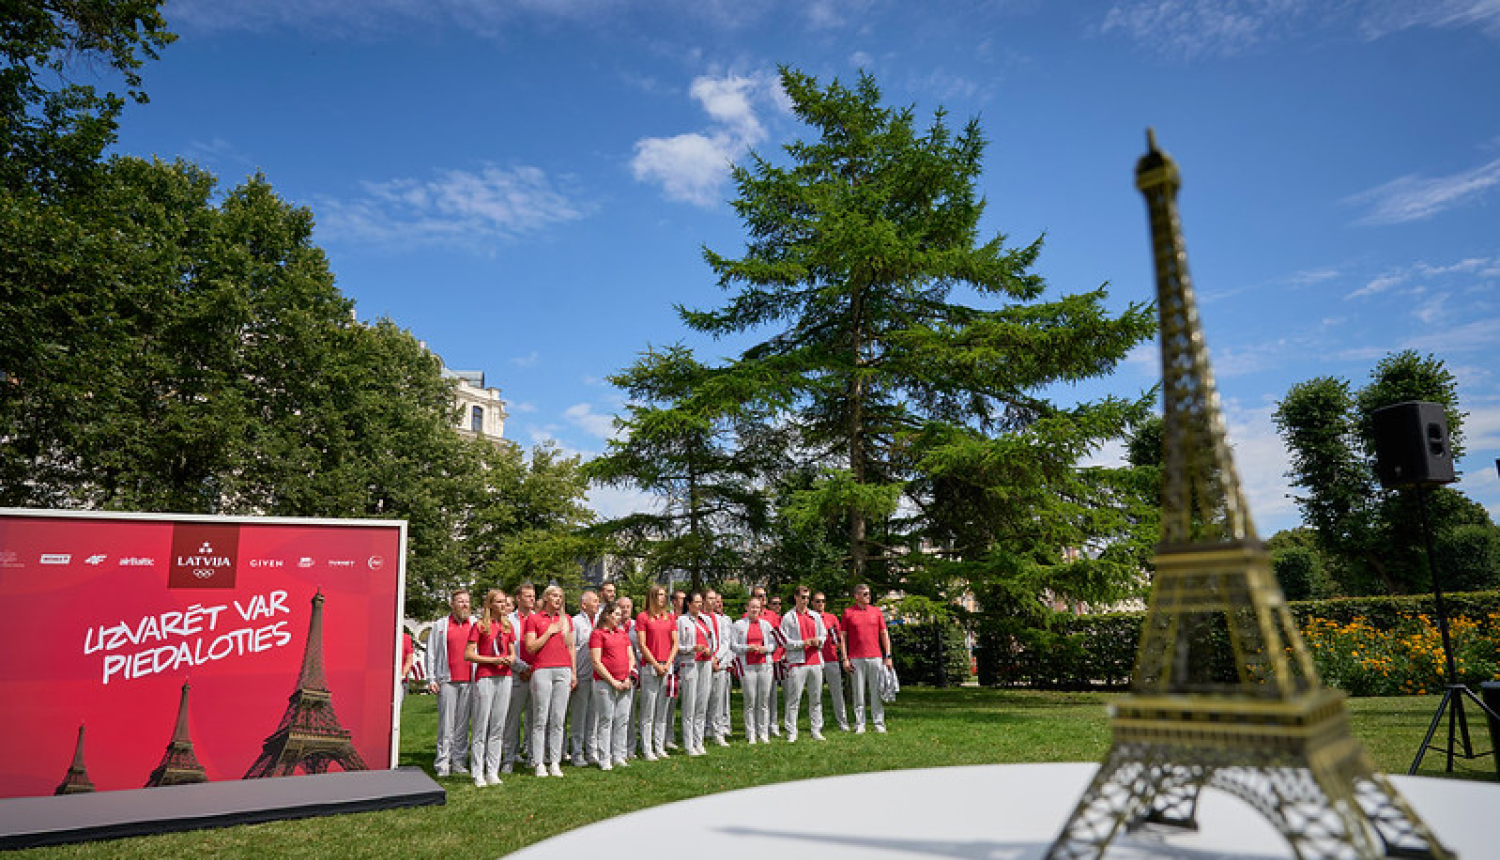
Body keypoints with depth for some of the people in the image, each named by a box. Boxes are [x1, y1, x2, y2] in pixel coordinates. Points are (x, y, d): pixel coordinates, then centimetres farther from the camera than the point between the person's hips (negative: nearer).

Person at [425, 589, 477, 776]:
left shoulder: (475, 625, 14)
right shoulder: (441, 625, 9)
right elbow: (431, 654, 7)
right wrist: (431, 679, -1)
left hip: (469, 681, 2)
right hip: (447, 681, -2)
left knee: (463, 723, 5)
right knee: (446, 723, -3)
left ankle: (459, 761, 11)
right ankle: (442, 762, 3)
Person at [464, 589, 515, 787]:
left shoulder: (508, 626, 14)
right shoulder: (480, 626, -2)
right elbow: (468, 654, -6)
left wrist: (510, 659, -2)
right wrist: (493, 660, -13)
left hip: (504, 677, 5)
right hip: (484, 678, -5)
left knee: (498, 727, 7)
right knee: (481, 727, -1)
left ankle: (493, 771, 13)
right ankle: (478, 774, 6)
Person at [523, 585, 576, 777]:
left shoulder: (566, 619, 15)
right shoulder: (534, 619, 4)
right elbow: (530, 648, -3)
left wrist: (573, 672, 12)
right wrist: (549, 632, -7)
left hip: (563, 670, 3)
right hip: (542, 670, -3)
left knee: (558, 719, 4)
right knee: (540, 719, 0)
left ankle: (555, 762, 10)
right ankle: (539, 763, 7)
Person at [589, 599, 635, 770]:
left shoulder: (623, 633, 18)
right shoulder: (597, 633, -2)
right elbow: (596, 662, -8)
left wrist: (629, 678, 2)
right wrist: (612, 681, -10)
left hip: (625, 683, 6)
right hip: (605, 683, -6)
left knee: (623, 719, 6)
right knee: (606, 720, -3)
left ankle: (618, 756, 14)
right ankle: (604, 759, 4)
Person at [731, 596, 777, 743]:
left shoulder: (766, 624, 13)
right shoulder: (739, 624, 4)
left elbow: (773, 643, 12)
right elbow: (733, 645, 0)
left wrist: (766, 648, -7)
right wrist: (747, 648, -14)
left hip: (764, 665, 3)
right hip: (747, 666, -2)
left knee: (764, 700, 2)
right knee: (750, 701, -2)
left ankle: (763, 733, 11)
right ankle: (751, 734, 5)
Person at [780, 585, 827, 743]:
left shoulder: (816, 616, 15)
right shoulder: (788, 618, 1)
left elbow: (824, 635, 18)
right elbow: (785, 642, -4)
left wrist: (818, 640, -3)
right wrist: (803, 643, -13)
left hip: (815, 661, 4)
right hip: (797, 662, -4)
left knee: (816, 698, 7)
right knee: (794, 698, -4)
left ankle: (816, 730, 15)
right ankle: (791, 732, 1)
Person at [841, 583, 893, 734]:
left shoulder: (876, 611, 10)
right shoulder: (848, 612, 3)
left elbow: (884, 634, 10)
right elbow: (843, 636, 4)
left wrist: (888, 656, 3)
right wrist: (845, 659, -3)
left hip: (875, 657, 2)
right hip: (856, 659, -2)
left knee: (877, 691, 4)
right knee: (858, 693, 3)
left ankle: (879, 723, 12)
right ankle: (859, 724, 11)